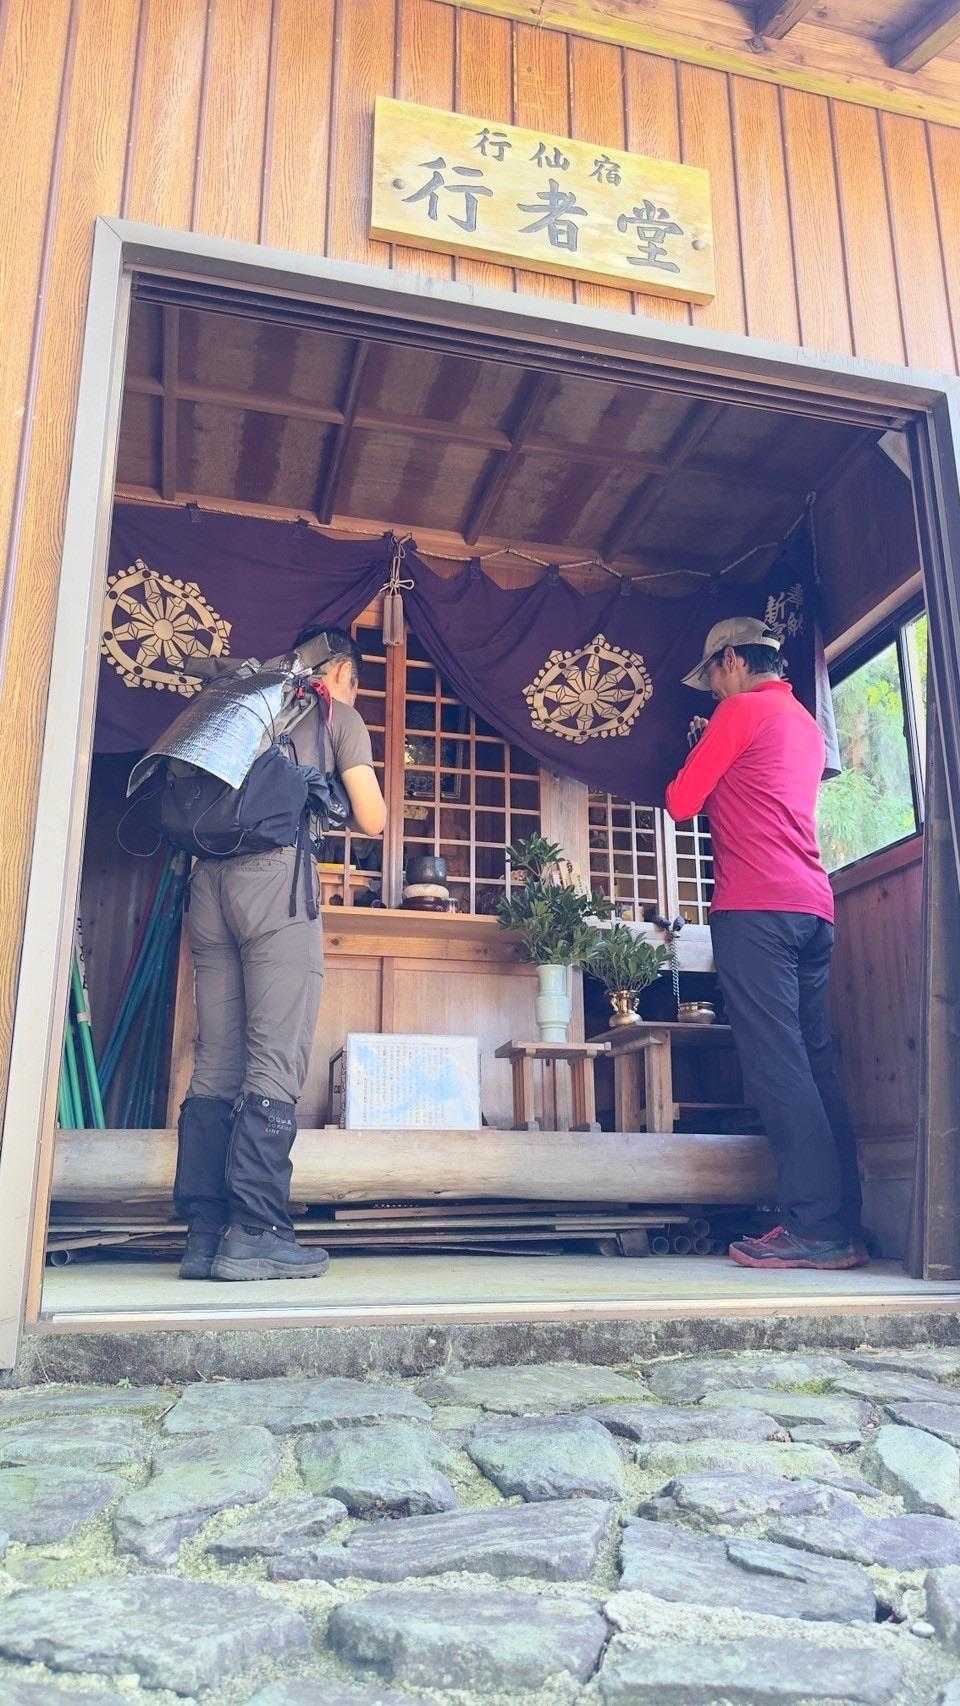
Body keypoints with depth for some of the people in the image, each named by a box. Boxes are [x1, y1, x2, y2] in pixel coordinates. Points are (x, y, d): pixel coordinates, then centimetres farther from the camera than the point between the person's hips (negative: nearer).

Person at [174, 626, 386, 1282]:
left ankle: (204, 1234, 3)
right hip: (275, 875, -6)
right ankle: (254, 1234, -10)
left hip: (211, 877, 6)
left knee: (216, 1063, 4)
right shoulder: (338, 715, 12)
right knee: (276, 1060, -7)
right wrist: (337, 789, 28)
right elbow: (373, 820, 7)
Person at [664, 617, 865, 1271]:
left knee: (778, 1066, -11)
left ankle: (817, 1227, -12)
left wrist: (694, 760, 21)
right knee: (816, 1065, 7)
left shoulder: (742, 710, 1)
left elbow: (682, 804, 1)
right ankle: (843, 1226, 8)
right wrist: (717, 752, 30)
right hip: (813, 906, 9)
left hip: (756, 908, -9)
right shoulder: (806, 723, 26)